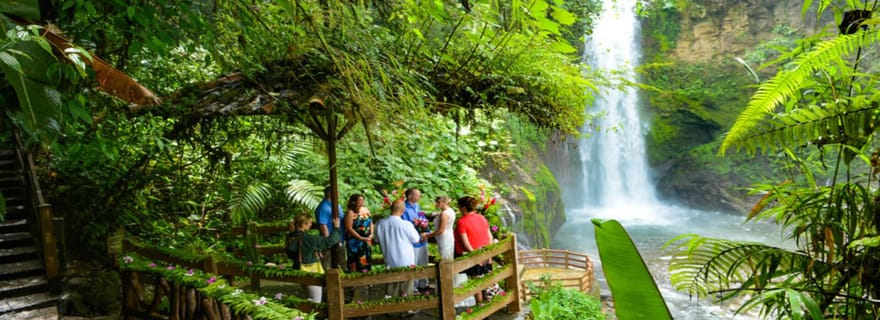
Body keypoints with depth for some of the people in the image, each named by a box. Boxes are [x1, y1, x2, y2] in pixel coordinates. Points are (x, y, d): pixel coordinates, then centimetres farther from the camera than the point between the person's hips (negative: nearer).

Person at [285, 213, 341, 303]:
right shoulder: (308, 239, -25)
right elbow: (329, 241, -21)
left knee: (312, 298, 22)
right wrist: (336, 227, -7)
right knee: (316, 300, 3)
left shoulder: (291, 238, -3)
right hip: (312, 272, -8)